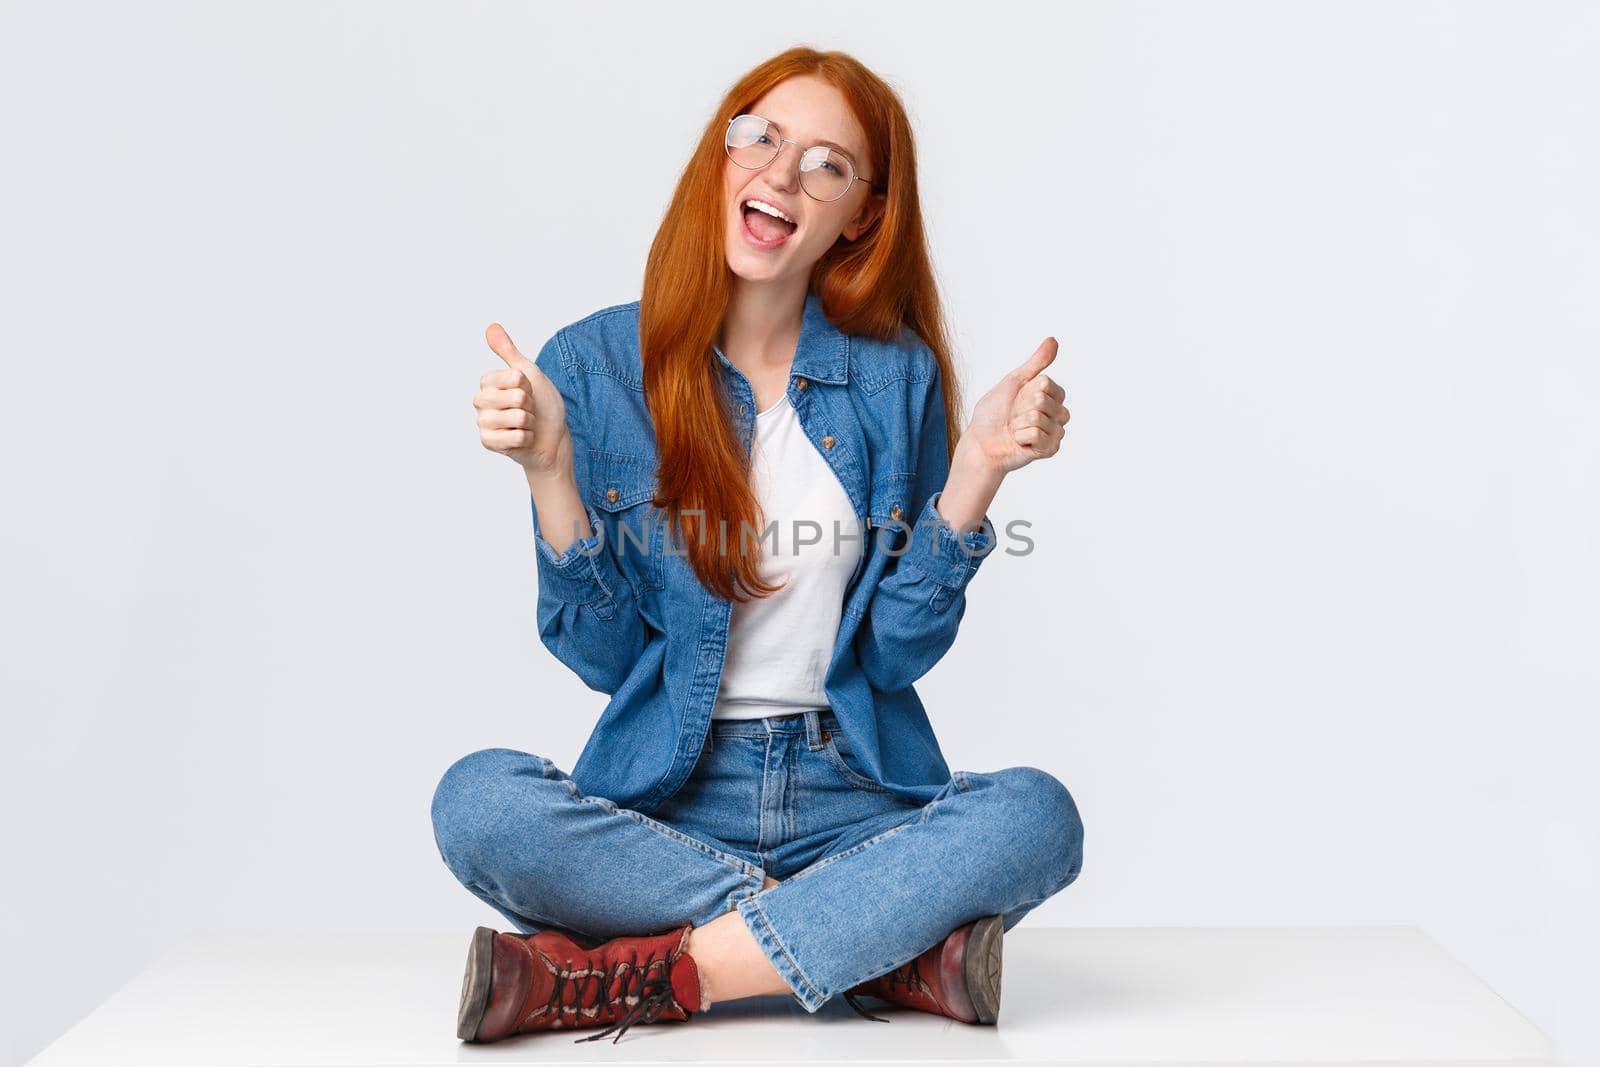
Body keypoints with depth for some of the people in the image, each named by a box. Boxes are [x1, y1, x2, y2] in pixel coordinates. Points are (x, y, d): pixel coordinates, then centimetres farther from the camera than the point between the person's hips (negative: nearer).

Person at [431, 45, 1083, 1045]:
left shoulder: (896, 375, 3)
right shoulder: (596, 364, 1)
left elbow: (898, 652, -1)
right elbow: (603, 655, -2)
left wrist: (977, 468, -11)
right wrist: (549, 470, -15)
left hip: (853, 799, 1)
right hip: (665, 801, 0)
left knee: (1038, 814, -28)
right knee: (478, 800, -30)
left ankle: (627, 978, -25)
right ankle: (892, 945, -23)